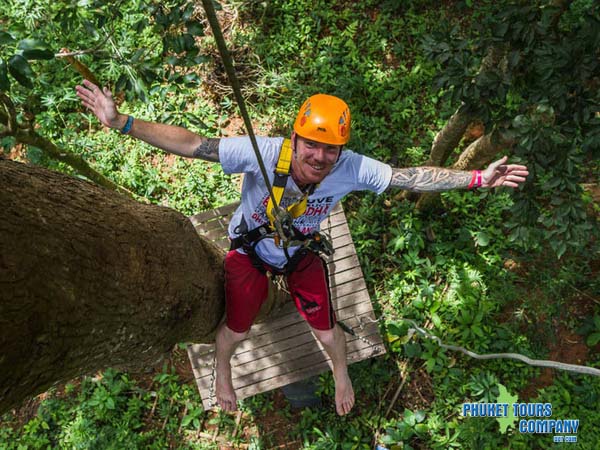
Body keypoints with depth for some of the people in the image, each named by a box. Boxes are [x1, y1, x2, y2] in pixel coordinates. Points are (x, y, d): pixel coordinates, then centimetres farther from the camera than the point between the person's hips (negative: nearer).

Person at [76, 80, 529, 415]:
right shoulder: (262, 152, -37)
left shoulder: (352, 168, -30)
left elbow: (413, 176, -25)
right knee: (236, 329, 12)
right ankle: (223, 370, 53)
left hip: (302, 254, 2)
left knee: (327, 332, 8)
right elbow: (190, 143, -36)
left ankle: (342, 373, 48)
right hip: (249, 250, -1)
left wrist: (479, 178, -28)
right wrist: (120, 122, -41)